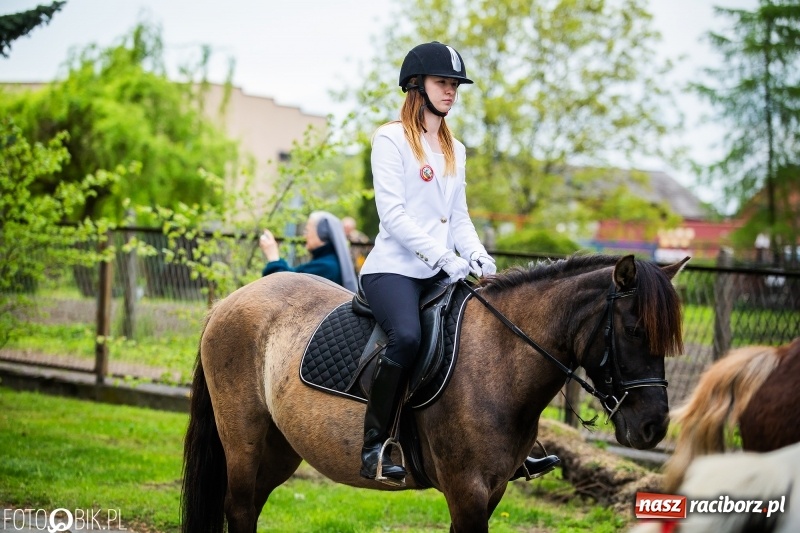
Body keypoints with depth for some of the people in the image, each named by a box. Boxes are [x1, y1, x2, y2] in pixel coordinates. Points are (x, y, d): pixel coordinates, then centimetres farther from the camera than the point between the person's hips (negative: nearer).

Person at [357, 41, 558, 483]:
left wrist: (477, 256, -3)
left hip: (442, 274, 7)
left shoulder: (455, 151, 18)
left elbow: (459, 218, 18)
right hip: (393, 268, -7)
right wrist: (442, 256, -21)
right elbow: (392, 213, -13)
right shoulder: (391, 139, -4)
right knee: (407, 336, -35)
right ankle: (373, 447, -28)